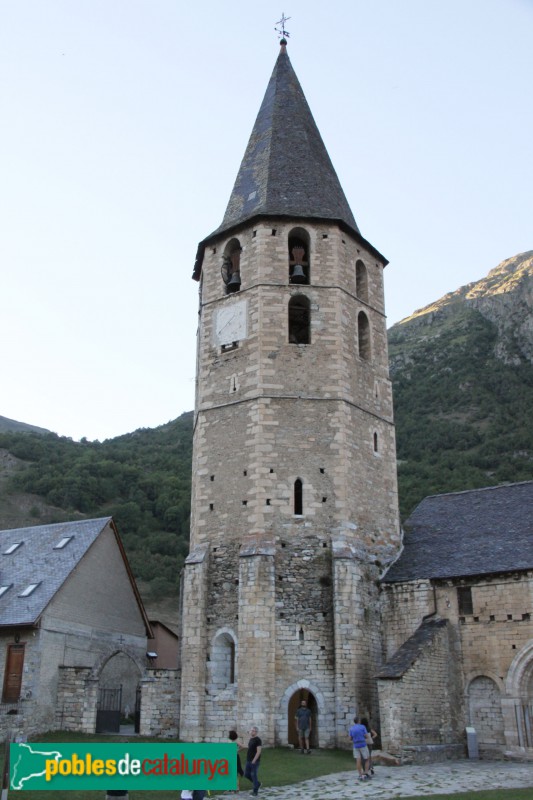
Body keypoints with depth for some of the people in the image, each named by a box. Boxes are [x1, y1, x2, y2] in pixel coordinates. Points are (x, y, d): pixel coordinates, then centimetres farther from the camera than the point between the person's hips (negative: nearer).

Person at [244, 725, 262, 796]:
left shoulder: (258, 740, -13)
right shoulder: (251, 739, 12)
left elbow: (259, 751, -18)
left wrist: (254, 760, -22)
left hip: (254, 761, -8)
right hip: (248, 761, 8)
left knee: (254, 775, -3)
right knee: (246, 774, 10)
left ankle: (255, 791, 9)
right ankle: (258, 783, 29)